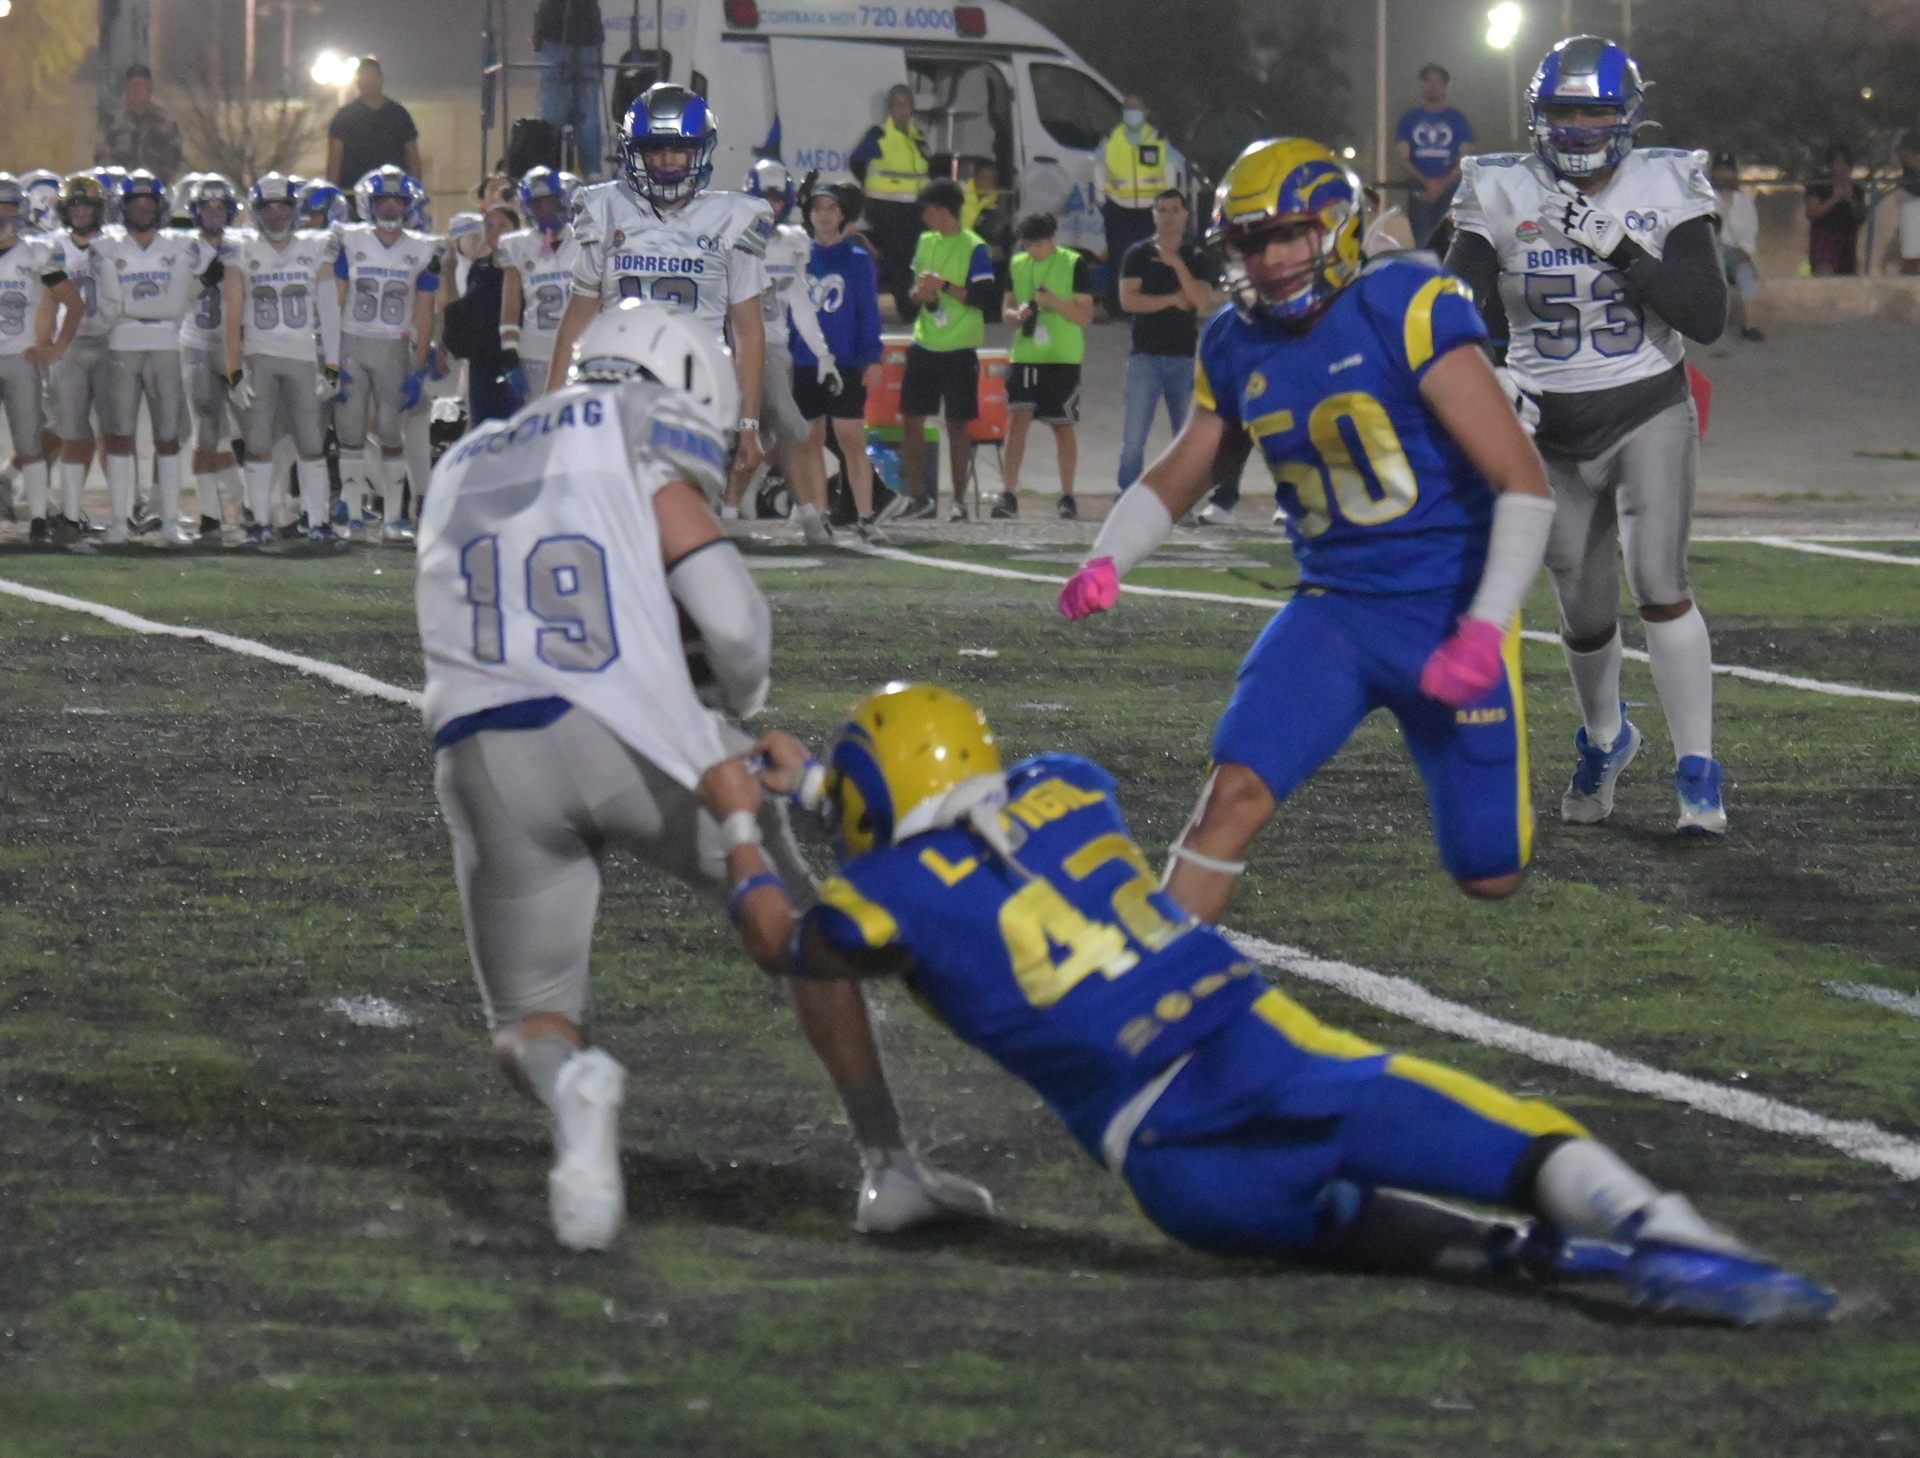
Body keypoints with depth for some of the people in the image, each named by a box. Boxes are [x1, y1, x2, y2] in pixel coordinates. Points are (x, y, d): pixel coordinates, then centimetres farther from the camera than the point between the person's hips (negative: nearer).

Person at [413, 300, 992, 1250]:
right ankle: (887, 1165, 16)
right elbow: (729, 613, -1)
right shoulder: (635, 443, 8)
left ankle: (569, 1086, -24)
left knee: (530, 1014, 13)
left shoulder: (461, 469, 26)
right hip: (630, 740, -3)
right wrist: (740, 694, 20)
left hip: (483, 759, 3)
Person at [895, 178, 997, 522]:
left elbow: (988, 298, -13)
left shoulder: (973, 248, -8)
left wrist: (946, 287, -18)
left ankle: (959, 500, 6)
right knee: (910, 420, 3)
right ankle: (919, 496, 13)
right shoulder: (925, 242, 12)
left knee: (957, 424, -1)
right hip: (924, 346, 6)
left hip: (959, 351, -6)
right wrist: (919, 293, -3)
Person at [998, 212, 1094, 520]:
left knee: (1063, 425, 4)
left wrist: (1055, 302, -19)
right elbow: (1007, 307, 15)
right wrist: (1017, 314, -8)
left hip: (1063, 357, -3)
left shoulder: (1074, 264, -2)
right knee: (1017, 418, -10)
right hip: (1024, 354, 3)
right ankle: (1009, 493, -12)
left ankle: (1067, 496, 13)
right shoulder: (1016, 265, 10)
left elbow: (1085, 316, -4)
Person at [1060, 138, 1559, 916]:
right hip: (1334, 609, 4)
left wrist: (1486, 629, -25)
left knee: (1488, 876, 4)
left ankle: (1499, 793, 40)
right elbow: (1176, 479, 21)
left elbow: (1525, 484, -18)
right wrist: (1106, 562, 1)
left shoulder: (1405, 312, -16)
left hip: (1448, 609, -4)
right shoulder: (1238, 347, 3)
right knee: (1235, 792, -20)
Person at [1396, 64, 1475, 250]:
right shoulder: (1410, 119, 15)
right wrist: (1426, 182, -10)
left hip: (1450, 191, -1)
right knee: (1422, 243, -9)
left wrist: (1443, 184, -12)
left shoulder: (1458, 120, 11)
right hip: (1419, 192, 1)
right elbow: (1403, 161, 8)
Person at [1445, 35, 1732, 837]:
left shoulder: (1665, 190, -7)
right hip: (1553, 431, 2)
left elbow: (1708, 317, -15)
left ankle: (1697, 771, -14)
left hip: (1648, 413, -2)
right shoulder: (1503, 198, -4)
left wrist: (1622, 250, -24)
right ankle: (1604, 738, 42)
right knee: (1586, 618, 10)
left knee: (1658, 581, -22)